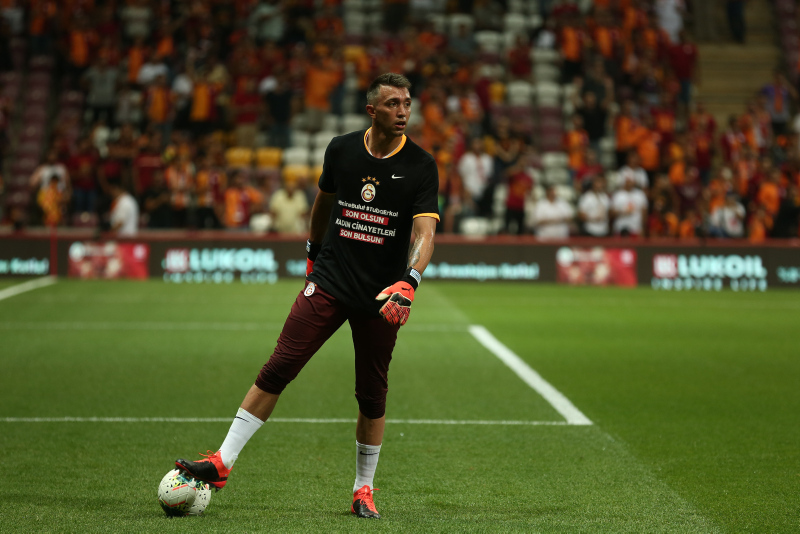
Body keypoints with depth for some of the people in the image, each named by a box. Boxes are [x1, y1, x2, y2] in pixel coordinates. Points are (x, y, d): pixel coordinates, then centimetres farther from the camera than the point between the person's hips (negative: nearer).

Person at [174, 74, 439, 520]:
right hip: (328, 283, 1)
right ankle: (223, 462, -3)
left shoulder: (421, 166, -7)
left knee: (372, 395, 5)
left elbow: (425, 231, -17)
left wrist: (408, 283, -34)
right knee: (277, 370, -7)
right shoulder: (342, 149, 2)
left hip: (381, 298, -1)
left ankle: (364, 490, 21)